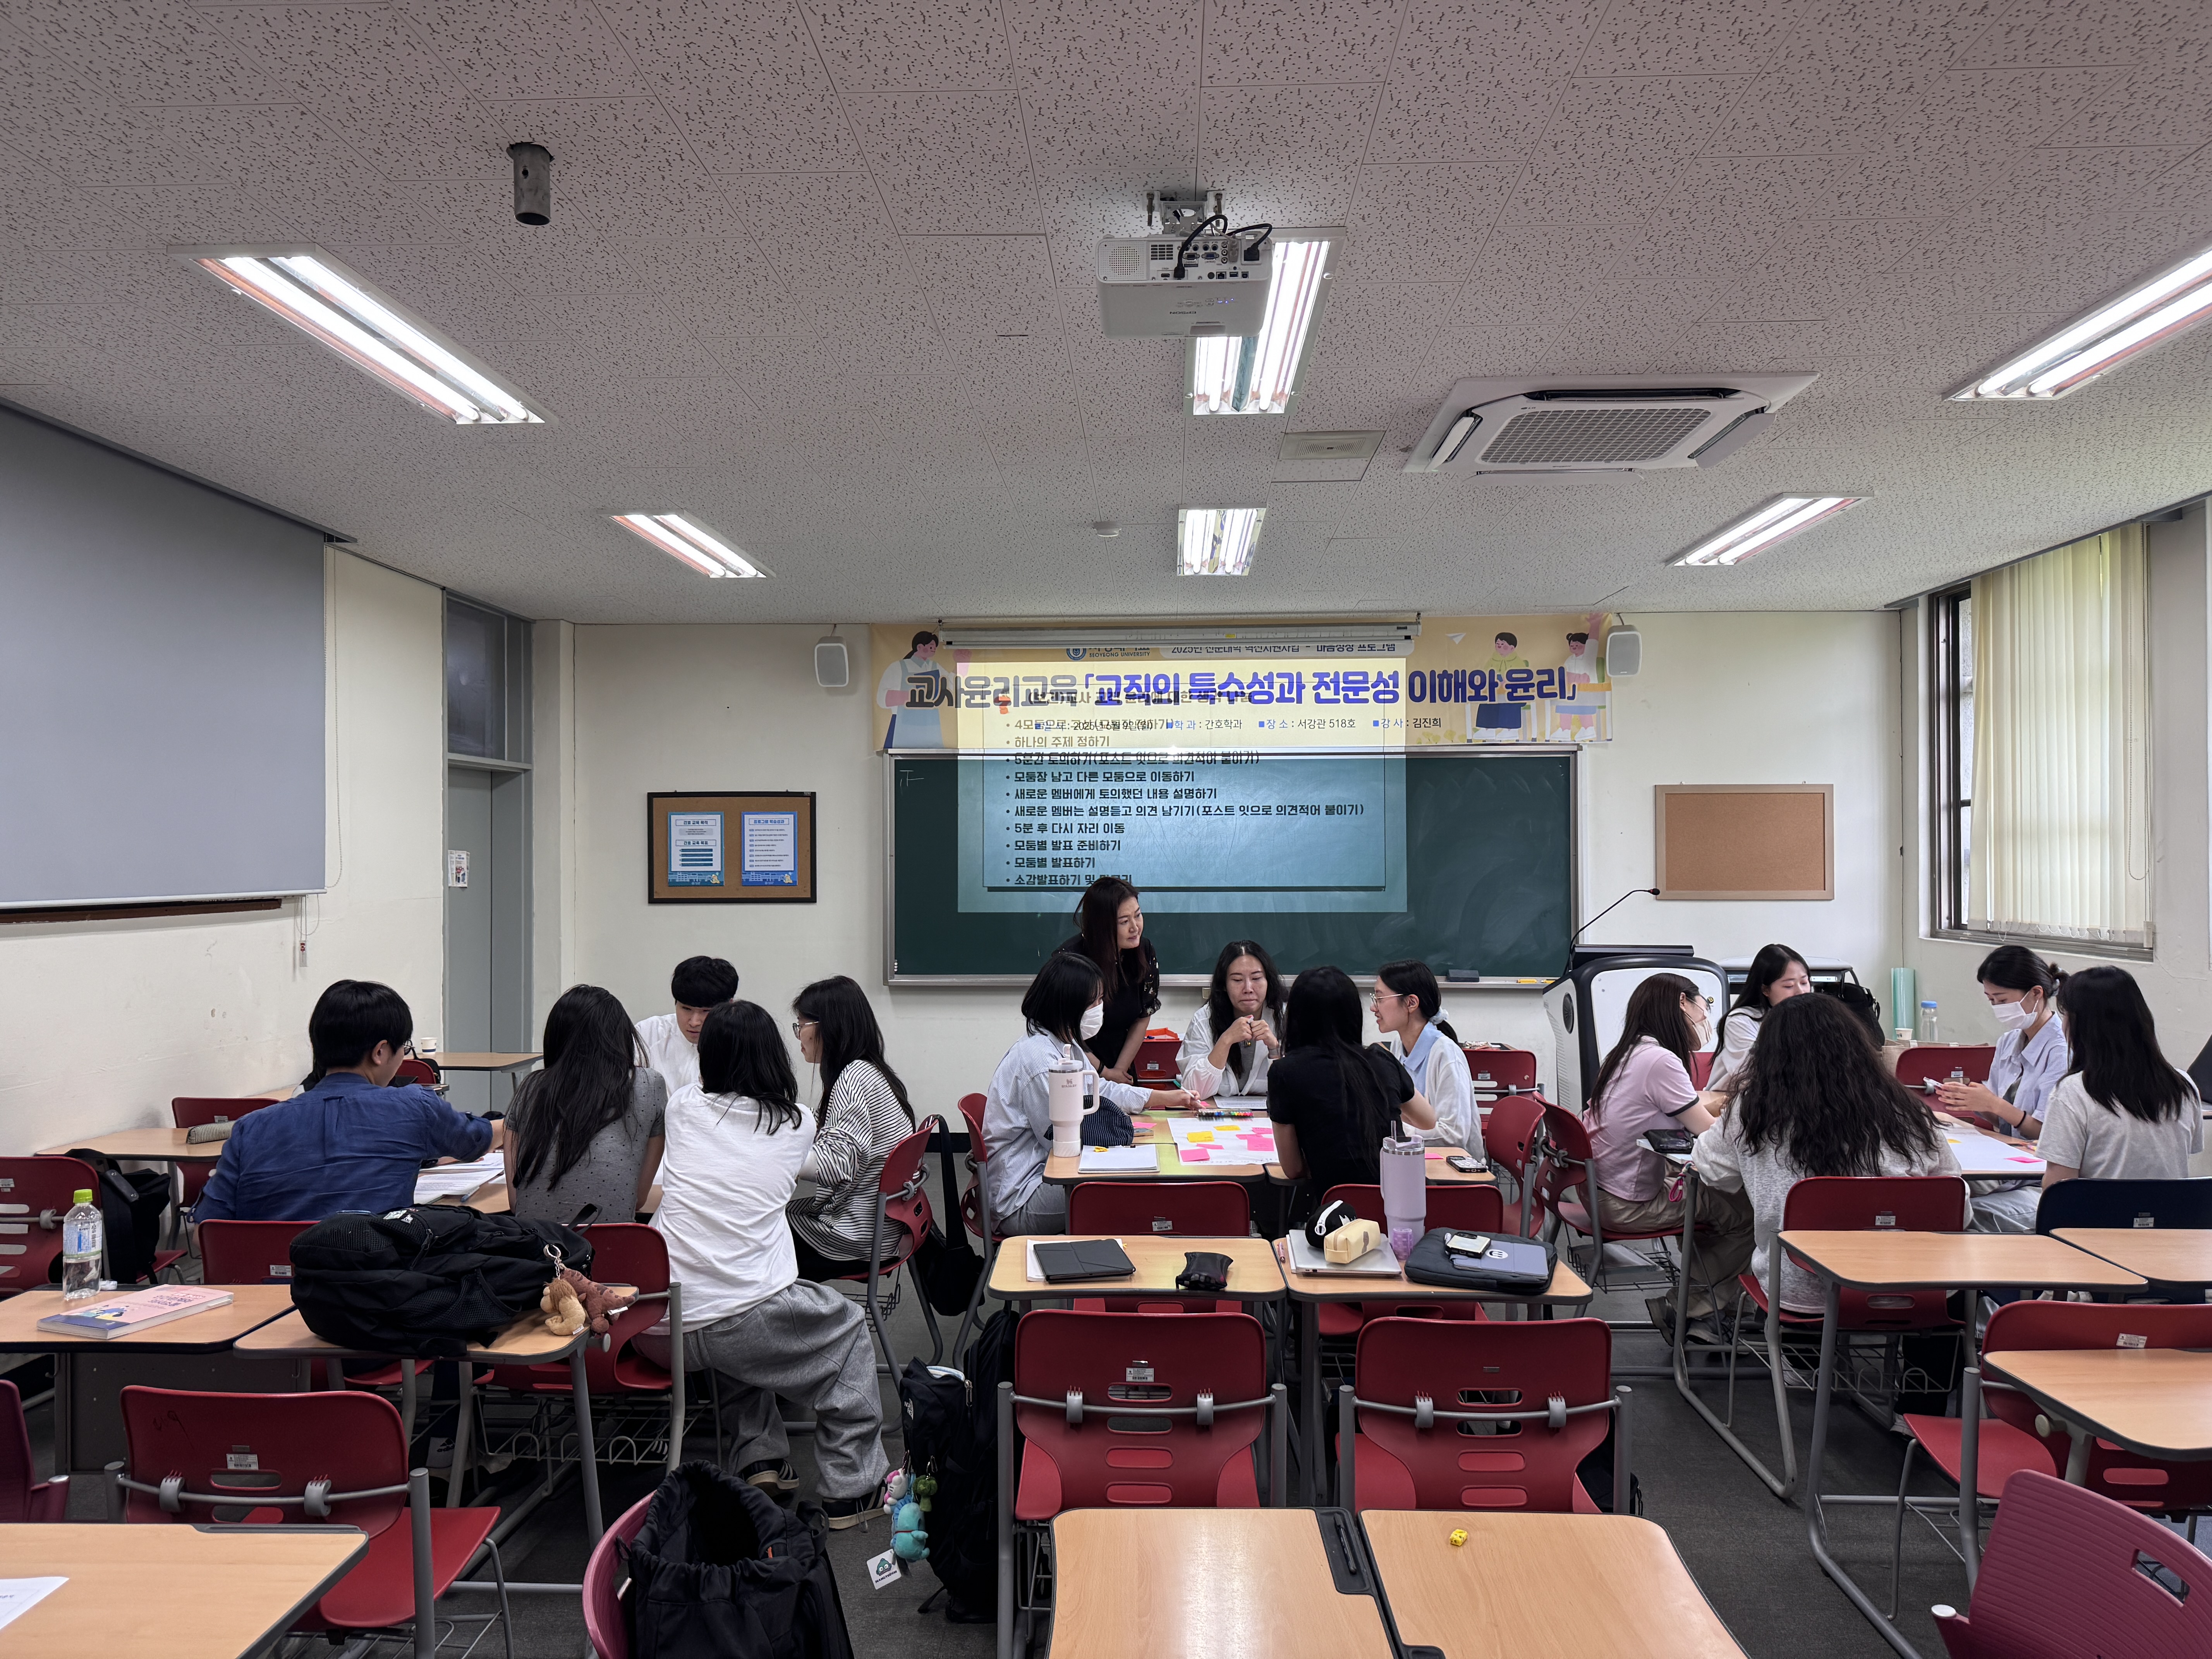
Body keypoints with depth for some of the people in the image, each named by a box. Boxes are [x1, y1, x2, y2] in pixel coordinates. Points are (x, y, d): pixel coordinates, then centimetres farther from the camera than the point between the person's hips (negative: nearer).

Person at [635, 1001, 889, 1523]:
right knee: (847, 1329, 23)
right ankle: (850, 1489, 23)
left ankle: (761, 1460, 28)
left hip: (655, 1331, 4)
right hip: (736, 1326, -4)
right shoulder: (798, 1124, 4)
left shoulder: (684, 1105, 8)